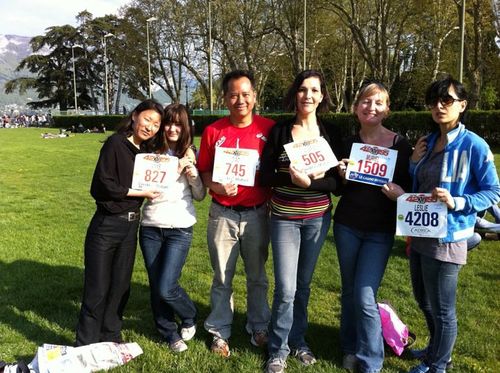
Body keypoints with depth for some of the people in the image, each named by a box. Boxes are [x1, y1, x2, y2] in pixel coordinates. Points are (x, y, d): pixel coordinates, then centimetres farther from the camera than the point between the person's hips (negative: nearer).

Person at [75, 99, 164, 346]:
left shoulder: (147, 151, 8)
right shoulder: (116, 143, -11)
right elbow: (103, 185, -17)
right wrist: (141, 193, -12)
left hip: (130, 226, 6)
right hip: (106, 226, -6)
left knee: (120, 286, 15)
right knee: (98, 289, 1)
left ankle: (111, 339, 30)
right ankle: (86, 346, 15)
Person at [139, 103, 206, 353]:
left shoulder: (190, 155, 2)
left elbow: (200, 196, 6)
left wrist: (193, 175, -12)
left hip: (180, 229, -2)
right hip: (150, 227, 2)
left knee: (166, 288, -8)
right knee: (156, 286, 10)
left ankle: (190, 317, 23)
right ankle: (169, 333, 31)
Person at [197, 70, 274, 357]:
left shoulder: (268, 129, -3)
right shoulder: (213, 131, -1)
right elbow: (204, 171, 3)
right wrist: (216, 186, -16)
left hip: (256, 214, 0)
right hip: (223, 214, 0)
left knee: (257, 276, 14)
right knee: (222, 278, 11)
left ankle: (259, 327, 32)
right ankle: (220, 332, 25)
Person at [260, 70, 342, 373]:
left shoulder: (329, 134, 0)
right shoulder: (280, 131, -3)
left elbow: (337, 183, -3)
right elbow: (265, 176, -7)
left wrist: (310, 182, -22)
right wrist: (293, 178, -24)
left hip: (318, 218, 2)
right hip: (285, 218, -2)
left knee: (303, 284, 15)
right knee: (286, 288, -3)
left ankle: (298, 341, 32)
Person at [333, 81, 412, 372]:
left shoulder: (401, 145, -7)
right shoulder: (348, 143, 2)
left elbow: (408, 187, -1)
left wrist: (399, 194, -23)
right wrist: (341, 175, -12)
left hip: (380, 231, -3)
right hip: (346, 226, 3)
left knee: (365, 296, -6)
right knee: (349, 291, 14)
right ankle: (351, 348, 33)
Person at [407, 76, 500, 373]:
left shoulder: (474, 145, -13)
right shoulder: (428, 143, 7)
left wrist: (457, 202, -25)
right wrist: (414, 162, -2)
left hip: (447, 238, -8)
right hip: (420, 235, 8)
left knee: (442, 309, 8)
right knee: (424, 301, 23)